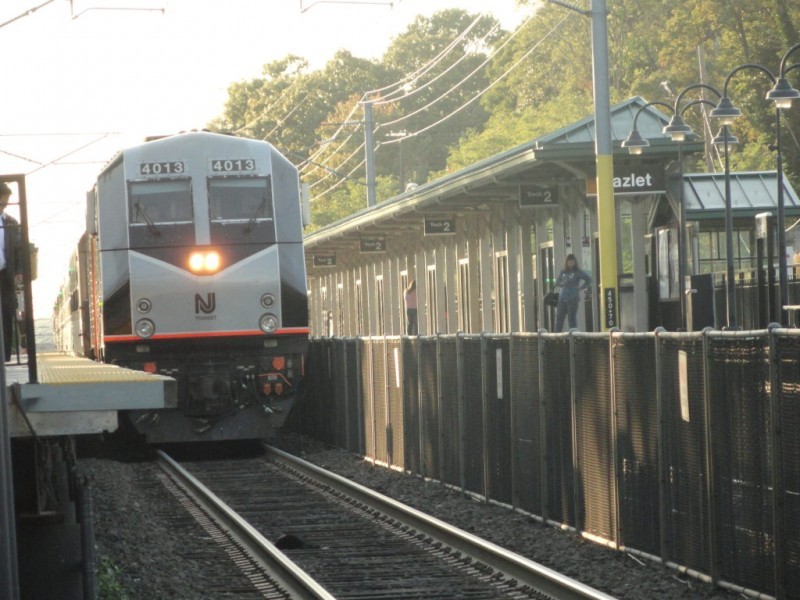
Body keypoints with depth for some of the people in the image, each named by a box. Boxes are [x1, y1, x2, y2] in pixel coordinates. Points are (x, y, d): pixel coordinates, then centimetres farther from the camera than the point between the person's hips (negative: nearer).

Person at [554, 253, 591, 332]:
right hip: (562, 299, 5)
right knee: (559, 318, 2)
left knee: (572, 318, -4)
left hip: (572, 299, -4)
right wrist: (564, 283, -5)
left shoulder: (578, 272, 1)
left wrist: (581, 287, -6)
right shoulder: (563, 272, 14)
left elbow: (588, 279, -3)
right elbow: (557, 282, 14)